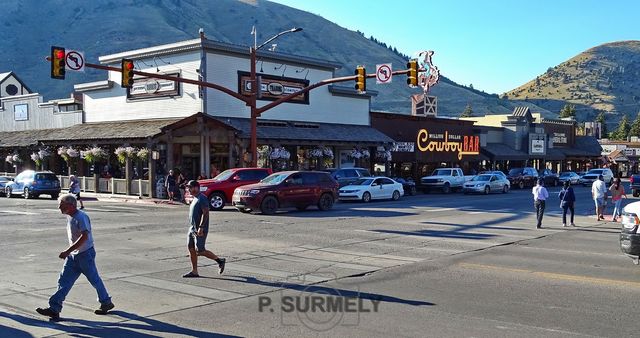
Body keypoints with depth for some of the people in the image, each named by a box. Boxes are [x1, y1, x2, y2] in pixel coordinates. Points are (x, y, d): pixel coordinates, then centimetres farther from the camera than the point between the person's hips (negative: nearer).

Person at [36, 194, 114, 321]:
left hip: (85, 254, -9)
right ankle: (54, 309, 2)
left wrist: (67, 251, -30)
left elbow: (84, 237, -29)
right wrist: (68, 252, 19)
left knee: (94, 280, 5)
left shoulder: (81, 217, -20)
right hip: (73, 255, 9)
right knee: (64, 281, 2)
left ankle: (106, 303, 22)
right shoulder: (69, 217, 9)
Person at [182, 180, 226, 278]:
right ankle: (194, 271, 13)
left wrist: (201, 227, -27)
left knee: (200, 251, -8)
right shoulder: (195, 199, 16)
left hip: (200, 230, -10)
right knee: (191, 249, 6)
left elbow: (205, 213, -23)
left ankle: (219, 260, 6)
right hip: (192, 228, 10)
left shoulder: (202, 198, -15)